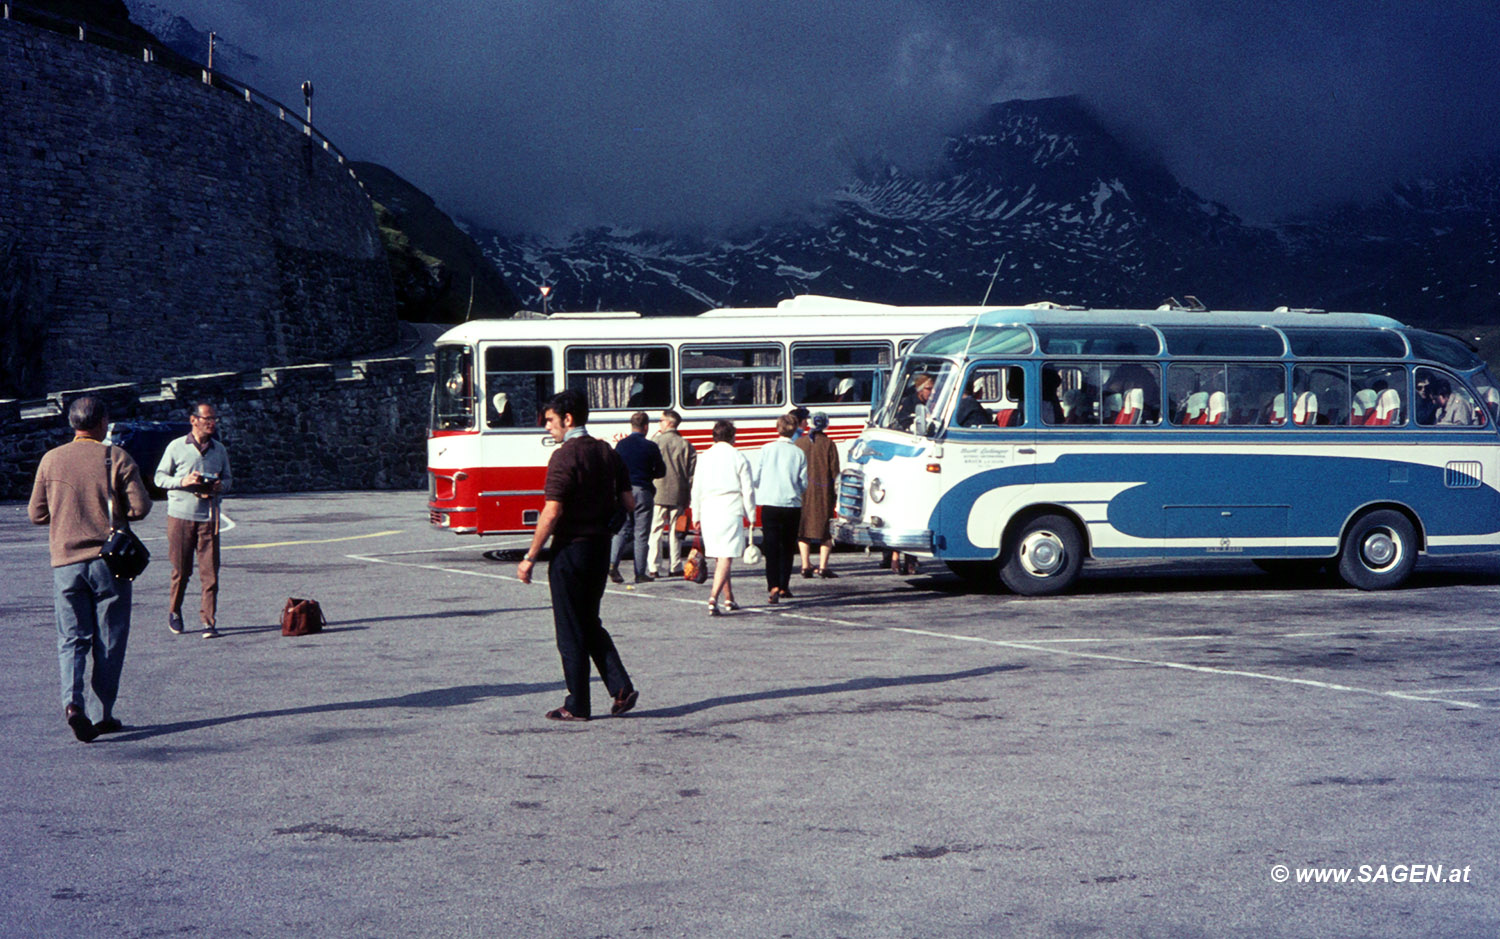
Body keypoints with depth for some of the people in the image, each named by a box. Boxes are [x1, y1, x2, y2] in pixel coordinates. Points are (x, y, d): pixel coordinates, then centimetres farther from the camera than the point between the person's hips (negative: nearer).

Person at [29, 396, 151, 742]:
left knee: (72, 638, 5)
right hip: (108, 558, -2)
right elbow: (140, 507, -9)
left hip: (65, 561, 2)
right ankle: (105, 714, 10)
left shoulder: (51, 460, 2)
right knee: (109, 641, 7)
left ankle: (72, 701, -17)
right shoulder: (117, 458, -5)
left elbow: (36, 513, 6)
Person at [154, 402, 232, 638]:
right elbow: (160, 477, 3)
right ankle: (174, 611, 29)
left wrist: (220, 486, -6)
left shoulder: (220, 450, 9)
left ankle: (209, 622, -1)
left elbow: (228, 478, 18)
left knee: (210, 572, -5)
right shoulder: (176, 447, 0)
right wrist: (183, 481, -15)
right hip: (180, 515, -2)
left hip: (208, 517, 2)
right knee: (181, 570, 6)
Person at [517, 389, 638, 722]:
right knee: (590, 623, 19)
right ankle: (621, 688, 7)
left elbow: (552, 513, -20)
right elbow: (629, 504, 8)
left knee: (571, 630, 3)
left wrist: (530, 557, -15)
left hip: (570, 548, -7)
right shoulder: (608, 453, 7)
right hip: (601, 546, 7)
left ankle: (577, 706, 9)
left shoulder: (564, 456, -15)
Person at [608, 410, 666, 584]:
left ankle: (613, 562, -9)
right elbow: (661, 471, 1)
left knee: (622, 530, 11)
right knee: (641, 534, 3)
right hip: (643, 491, -3)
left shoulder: (620, 445, 3)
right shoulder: (651, 447, -7)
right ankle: (640, 573, 6)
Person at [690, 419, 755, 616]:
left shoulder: (704, 457, 7)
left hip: (708, 511, 4)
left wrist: (696, 516, 15)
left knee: (719, 557, 15)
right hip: (731, 511, -4)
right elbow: (748, 489, -2)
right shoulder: (738, 458, -2)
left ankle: (729, 599, 24)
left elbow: (696, 488, 8)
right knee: (726, 557, -7)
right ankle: (714, 597, -23)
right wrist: (751, 516, 7)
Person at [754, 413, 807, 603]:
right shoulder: (799, 453, -1)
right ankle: (784, 586, 21)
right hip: (792, 504, 1)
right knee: (787, 546, 15)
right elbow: (804, 484, 1)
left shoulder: (767, 449, -2)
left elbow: (756, 478, 1)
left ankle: (774, 586, -17)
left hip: (769, 504, -1)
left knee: (771, 546, -2)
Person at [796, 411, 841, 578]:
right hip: (823, 491, -2)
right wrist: (836, 495, 2)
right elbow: (835, 472, -4)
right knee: (826, 531, 4)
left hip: (802, 492, 2)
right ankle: (823, 566, -3)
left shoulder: (799, 443, 4)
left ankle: (806, 566, 5)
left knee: (803, 529, 9)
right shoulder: (829, 445, -3)